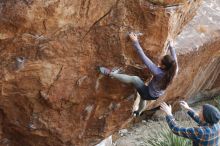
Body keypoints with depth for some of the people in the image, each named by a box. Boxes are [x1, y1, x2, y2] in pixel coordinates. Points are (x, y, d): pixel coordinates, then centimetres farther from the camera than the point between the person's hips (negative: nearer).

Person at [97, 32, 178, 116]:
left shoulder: (158, 72, -38)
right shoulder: (173, 70, -23)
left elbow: (144, 58, -39)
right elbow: (174, 59, 0)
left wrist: (135, 42, -38)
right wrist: (171, 47, 14)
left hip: (149, 94, -7)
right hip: (156, 95, 7)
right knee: (142, 98, 38)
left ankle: (110, 73, -17)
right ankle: (138, 112, 68)